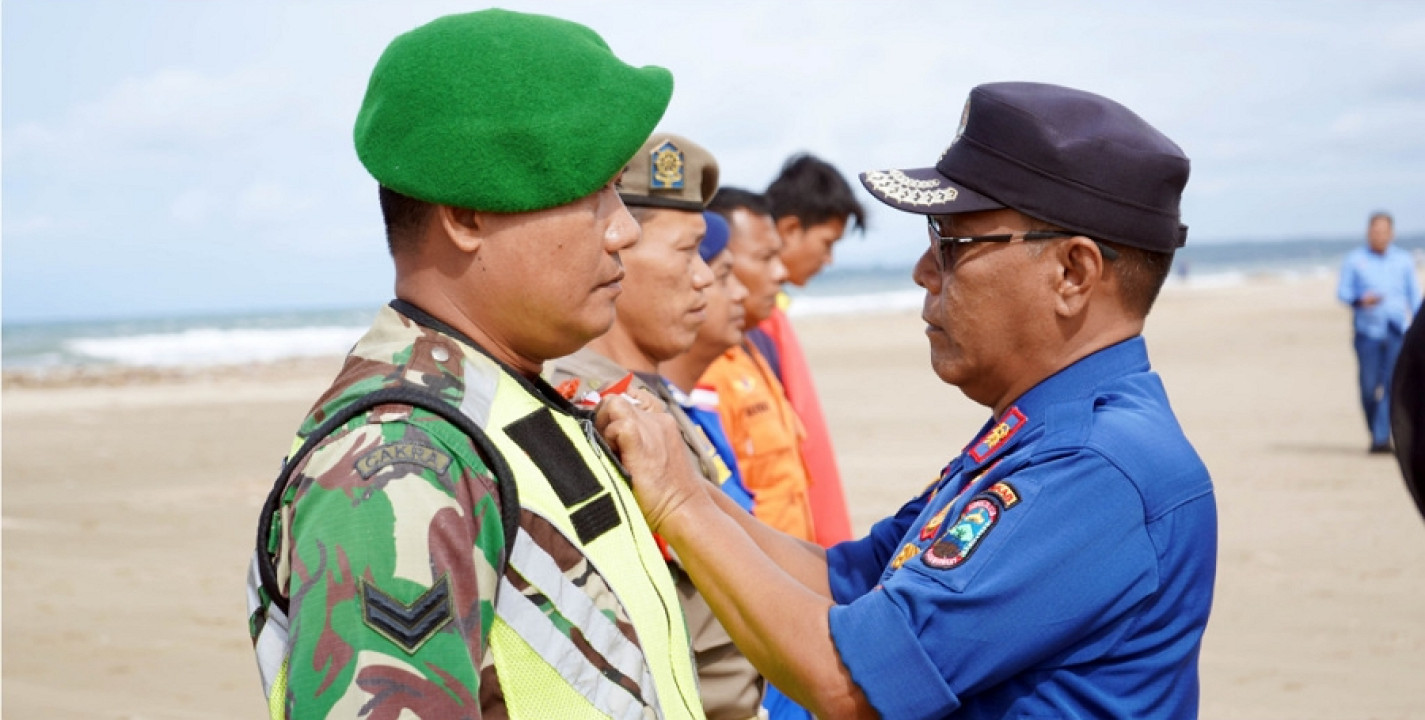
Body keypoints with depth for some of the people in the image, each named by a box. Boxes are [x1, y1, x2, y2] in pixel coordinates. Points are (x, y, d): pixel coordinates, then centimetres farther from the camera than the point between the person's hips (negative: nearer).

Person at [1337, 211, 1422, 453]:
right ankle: (1375, 432, 17)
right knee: (1369, 386, -3)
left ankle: (1382, 437, -11)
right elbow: (1342, 291, 3)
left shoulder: (1404, 260, 12)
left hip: (1397, 331, 1)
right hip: (1367, 331, -1)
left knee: (1393, 384, -11)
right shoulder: (1355, 260, 6)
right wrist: (1360, 300, -18)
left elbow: (1415, 296, 14)